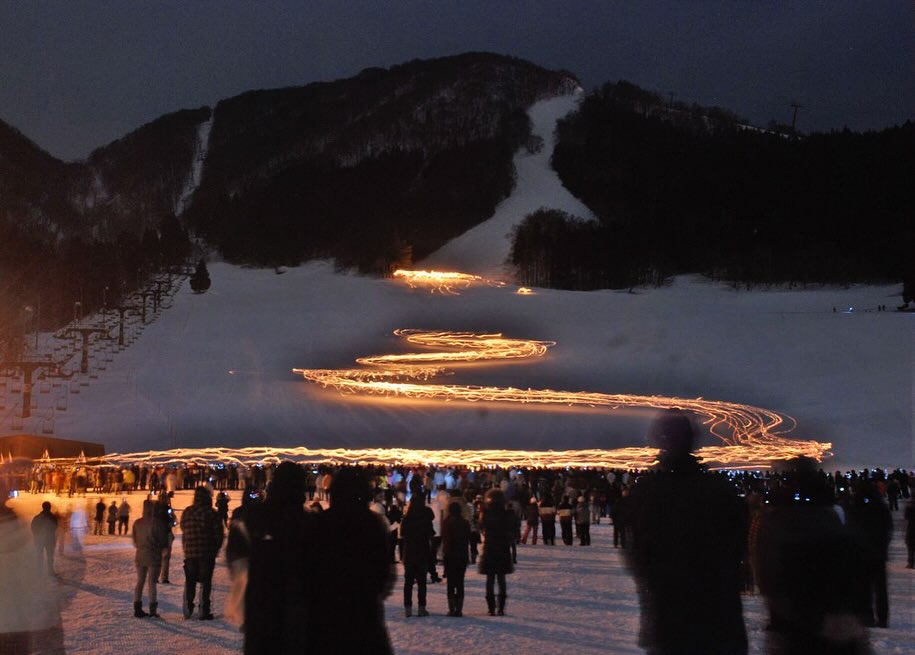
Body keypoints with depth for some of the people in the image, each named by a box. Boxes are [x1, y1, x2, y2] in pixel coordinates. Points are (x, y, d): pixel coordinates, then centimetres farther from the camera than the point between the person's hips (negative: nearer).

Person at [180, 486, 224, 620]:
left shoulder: (186, 512, 3)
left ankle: (188, 609, 16)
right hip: (207, 553, -4)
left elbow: (183, 532, 10)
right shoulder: (211, 513, -9)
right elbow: (219, 534, -7)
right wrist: (215, 550, 7)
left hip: (190, 553, 4)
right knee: (206, 582, 2)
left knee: (190, 581, 14)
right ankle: (204, 611, 0)